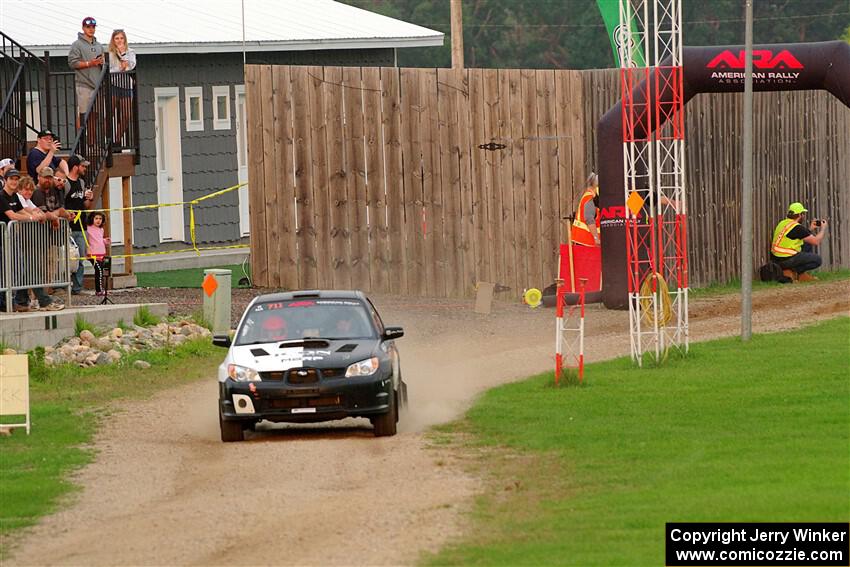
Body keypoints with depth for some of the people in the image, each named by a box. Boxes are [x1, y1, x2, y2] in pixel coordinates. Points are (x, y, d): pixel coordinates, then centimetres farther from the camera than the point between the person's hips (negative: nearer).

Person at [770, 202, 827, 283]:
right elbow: (816, 241, -12)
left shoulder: (783, 223, 10)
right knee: (817, 260, -2)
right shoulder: (797, 227, -18)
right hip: (786, 260, -9)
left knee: (807, 245, 24)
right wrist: (823, 228, 4)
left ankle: (801, 274, 18)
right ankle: (791, 272, -3)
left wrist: (810, 229, 24)